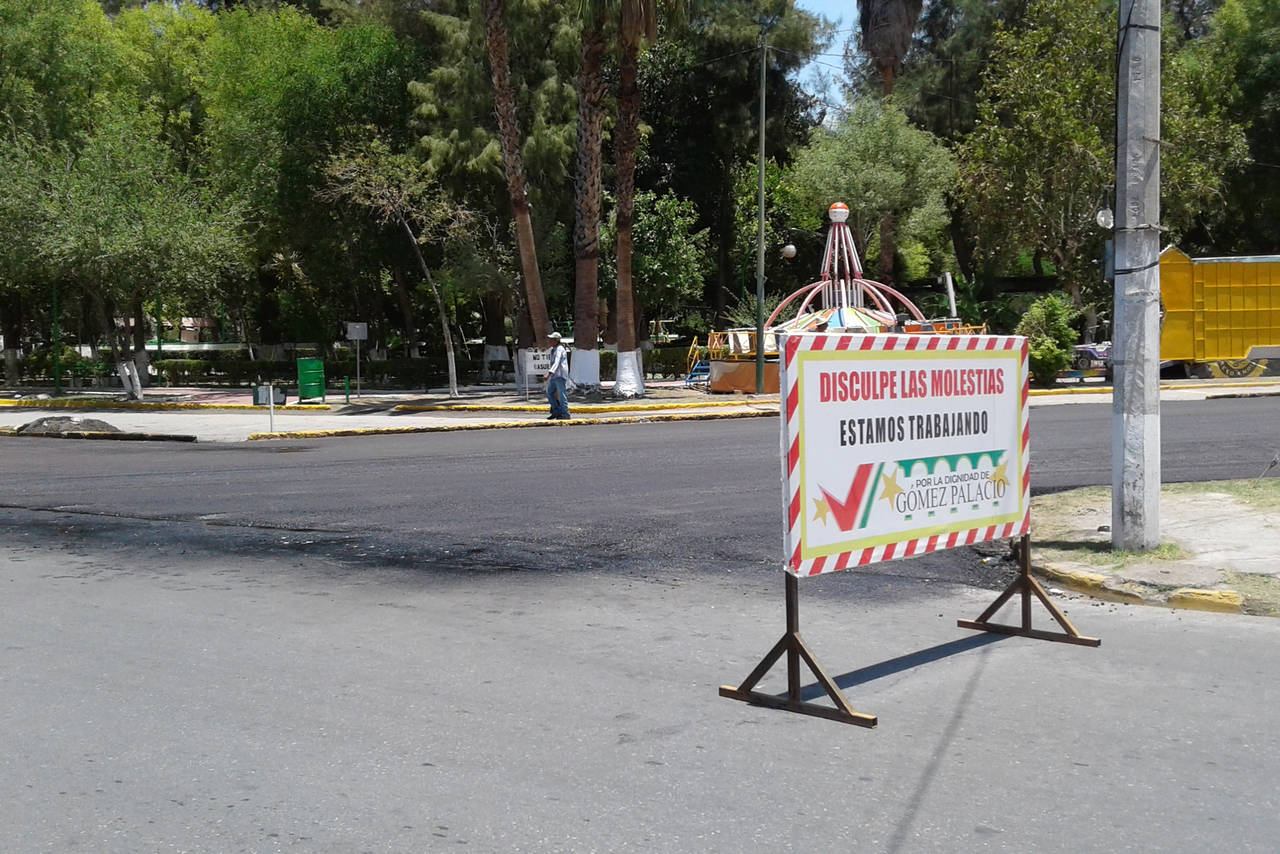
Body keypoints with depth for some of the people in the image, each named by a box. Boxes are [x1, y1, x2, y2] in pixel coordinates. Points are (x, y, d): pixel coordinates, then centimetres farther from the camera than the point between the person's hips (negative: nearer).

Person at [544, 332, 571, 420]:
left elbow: (556, 363, -27)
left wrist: (549, 373, -38)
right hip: (554, 376, 10)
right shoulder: (553, 349, 17)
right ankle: (556, 412, 16)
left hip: (560, 376, -10)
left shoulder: (559, 349, -14)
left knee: (561, 395, -8)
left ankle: (565, 414, -5)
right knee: (549, 393, 10)